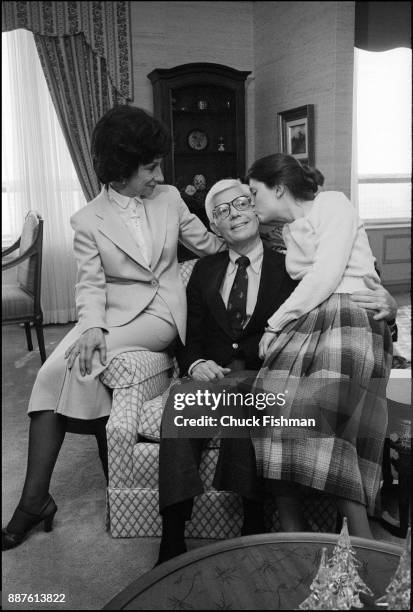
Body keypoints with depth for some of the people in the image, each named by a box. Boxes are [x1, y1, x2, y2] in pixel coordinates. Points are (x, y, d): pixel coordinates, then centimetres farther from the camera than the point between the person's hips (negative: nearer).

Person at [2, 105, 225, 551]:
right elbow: (90, 284, -5)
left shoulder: (169, 198, 7)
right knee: (53, 370, -25)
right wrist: (93, 326, -23)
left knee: (79, 365, -27)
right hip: (113, 312, 1)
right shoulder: (89, 220, 1)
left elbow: (206, 243, 19)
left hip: (161, 313, -1)